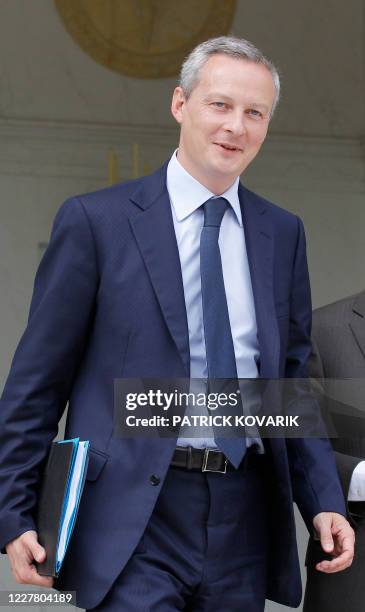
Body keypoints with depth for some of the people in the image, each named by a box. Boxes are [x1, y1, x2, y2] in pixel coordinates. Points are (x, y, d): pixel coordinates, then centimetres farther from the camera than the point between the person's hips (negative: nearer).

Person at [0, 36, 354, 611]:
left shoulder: (283, 234, 11)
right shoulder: (95, 219, -2)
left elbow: (294, 378, 15)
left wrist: (325, 501, 4)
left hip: (245, 518, 4)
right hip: (133, 519, -4)